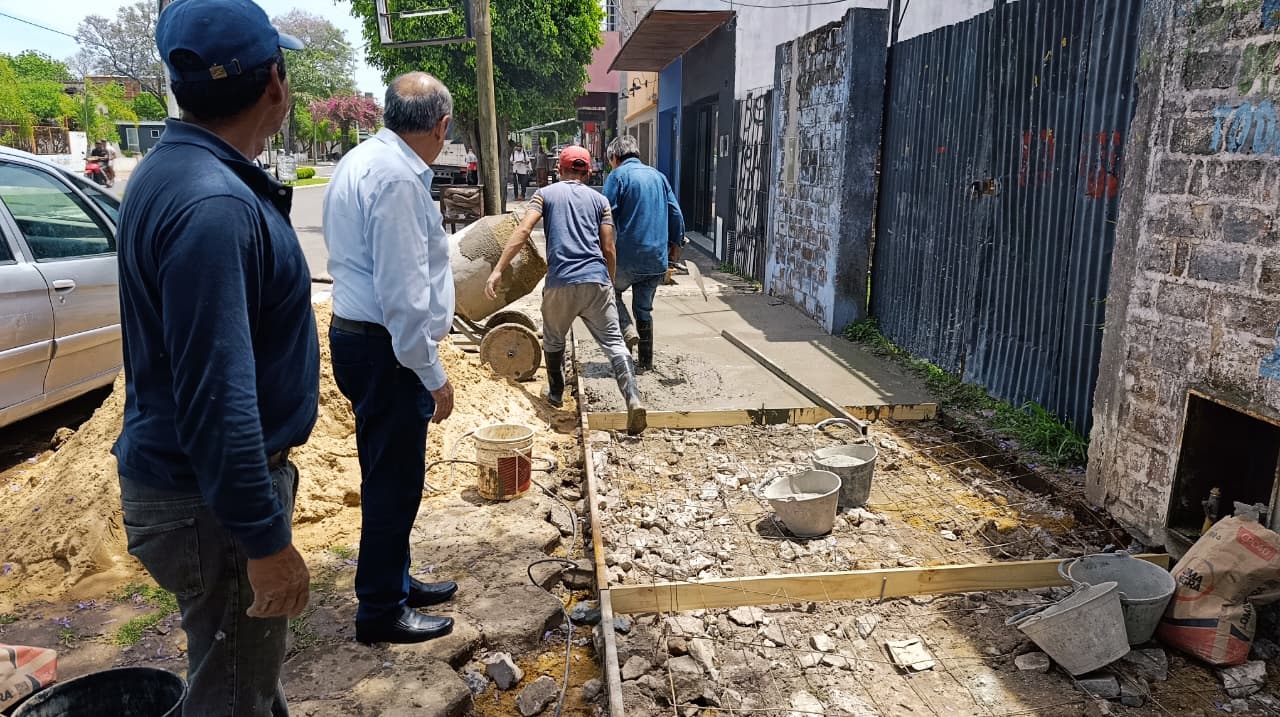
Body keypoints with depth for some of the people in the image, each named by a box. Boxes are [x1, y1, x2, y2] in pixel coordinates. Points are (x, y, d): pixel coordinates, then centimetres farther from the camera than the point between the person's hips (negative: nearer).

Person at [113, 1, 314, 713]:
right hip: (211, 501, -10)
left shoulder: (182, 170, 6)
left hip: (184, 478, 10)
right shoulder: (212, 206, -27)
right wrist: (266, 540, -25)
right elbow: (216, 398, -30)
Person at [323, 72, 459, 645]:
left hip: (356, 335, 10)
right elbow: (402, 293, -24)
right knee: (394, 482, 3)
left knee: (388, 475, 20)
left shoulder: (359, 161, 11)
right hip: (386, 350, -10)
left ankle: (394, 581, 37)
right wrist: (433, 375, -18)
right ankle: (381, 612, 19)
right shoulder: (398, 178, -21)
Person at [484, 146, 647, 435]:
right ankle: (633, 399, -15)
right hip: (597, 281, 1)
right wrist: (610, 283, 24)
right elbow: (608, 249, 10)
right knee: (614, 342, 1)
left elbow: (523, 231, -3)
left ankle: (556, 394, 37)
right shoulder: (599, 199, 15)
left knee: (554, 341, 23)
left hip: (560, 283, 0)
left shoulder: (545, 194, 12)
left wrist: (498, 270, -6)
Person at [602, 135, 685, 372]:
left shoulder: (618, 176, -3)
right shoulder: (658, 176, 14)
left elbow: (608, 217, -11)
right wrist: (675, 246, 19)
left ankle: (627, 329, -3)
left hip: (628, 256, -5)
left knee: (612, 291, 20)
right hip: (657, 257, 5)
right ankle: (645, 361, 20)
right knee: (644, 308, 16)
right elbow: (676, 214, 12)